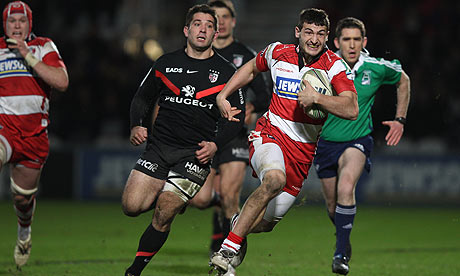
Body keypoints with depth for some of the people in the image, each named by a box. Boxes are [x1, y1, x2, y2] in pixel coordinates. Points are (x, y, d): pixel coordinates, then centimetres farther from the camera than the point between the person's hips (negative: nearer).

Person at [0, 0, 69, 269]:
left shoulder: (43, 47, 5)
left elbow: (62, 82, -11)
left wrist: (28, 56, -15)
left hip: (34, 133, 1)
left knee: (24, 198, 10)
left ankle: (24, 231, 44)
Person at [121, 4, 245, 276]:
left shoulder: (226, 72, 5)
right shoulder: (166, 63, 10)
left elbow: (237, 115, 6)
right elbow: (143, 97, 19)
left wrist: (215, 144, -9)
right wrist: (138, 125, 0)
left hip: (196, 152, -3)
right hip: (159, 146, 3)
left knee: (163, 213, -13)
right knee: (131, 205, -11)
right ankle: (170, 196, 21)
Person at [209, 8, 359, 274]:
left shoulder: (335, 66, -10)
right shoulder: (278, 53, -2)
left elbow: (351, 109, -23)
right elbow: (251, 68, 21)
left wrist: (316, 97, -35)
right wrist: (223, 95, 13)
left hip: (303, 150, 1)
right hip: (270, 133, -1)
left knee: (267, 222, 4)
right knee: (274, 179, -36)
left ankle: (239, 224, 42)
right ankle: (229, 247, -28)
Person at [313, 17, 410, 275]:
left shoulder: (377, 68, -10)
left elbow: (403, 80, 12)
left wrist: (400, 120, 11)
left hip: (358, 140, -2)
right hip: (327, 143, 2)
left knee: (346, 188, -30)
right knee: (333, 207, 10)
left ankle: (341, 254, -22)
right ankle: (345, 242, 43)